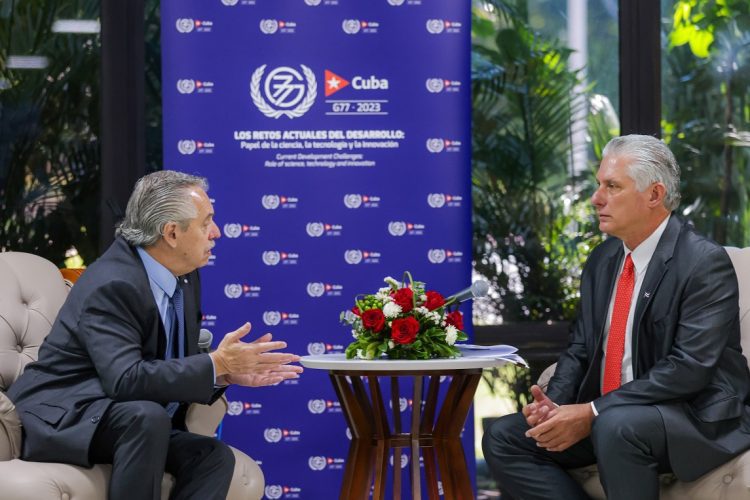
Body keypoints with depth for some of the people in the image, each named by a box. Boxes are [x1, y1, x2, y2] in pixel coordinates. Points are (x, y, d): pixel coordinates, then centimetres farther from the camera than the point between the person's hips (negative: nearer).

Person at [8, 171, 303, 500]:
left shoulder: (185, 278, 6)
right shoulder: (112, 285, -21)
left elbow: (176, 367, 11)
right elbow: (125, 380, -32)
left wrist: (227, 371, -9)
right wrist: (215, 365, -29)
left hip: (139, 424, 8)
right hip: (61, 420, -8)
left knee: (215, 457, -16)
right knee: (147, 417, -36)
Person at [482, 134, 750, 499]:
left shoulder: (705, 263, -14)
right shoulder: (602, 260, 10)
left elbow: (689, 367, -22)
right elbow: (581, 347, 13)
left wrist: (593, 412, -24)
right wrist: (553, 403, -9)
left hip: (696, 418, -8)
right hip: (605, 416, 8)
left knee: (617, 425, -38)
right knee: (502, 439, -6)